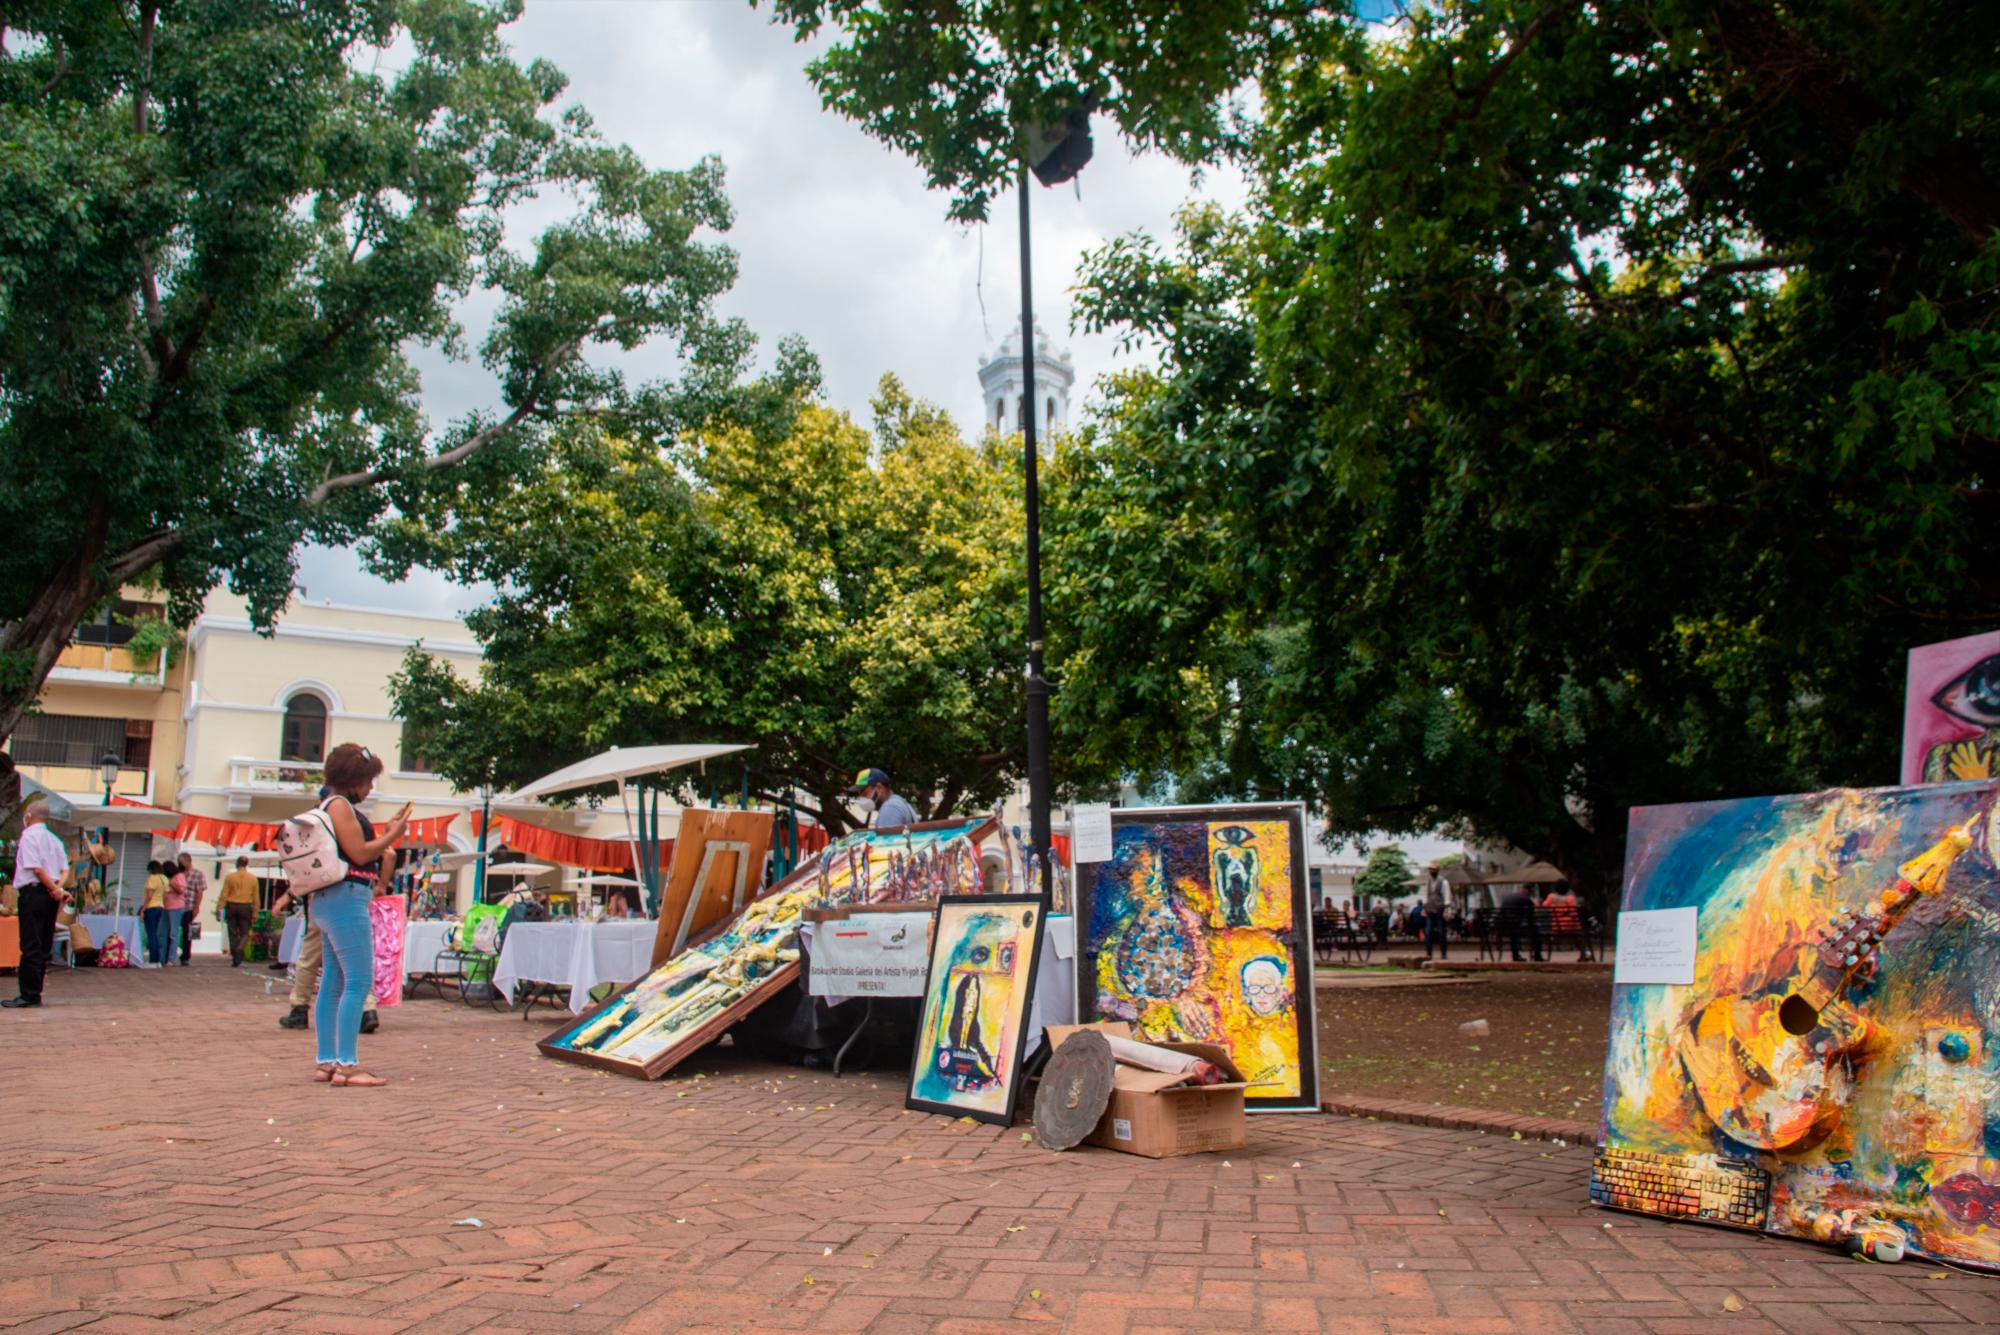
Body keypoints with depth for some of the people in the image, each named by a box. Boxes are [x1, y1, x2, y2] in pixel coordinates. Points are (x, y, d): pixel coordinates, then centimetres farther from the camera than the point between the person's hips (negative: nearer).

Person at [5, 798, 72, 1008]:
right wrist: (58, 888, -3)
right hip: (50, 895, 8)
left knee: (30, 946, -6)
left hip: (32, 891, -7)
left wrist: (55, 890, -13)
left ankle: (29, 996, -6)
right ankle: (34, 993, 14)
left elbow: (36, 867, -16)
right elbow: (64, 869, 10)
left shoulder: (28, 836, -8)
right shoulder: (54, 839, 16)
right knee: (44, 946, 10)